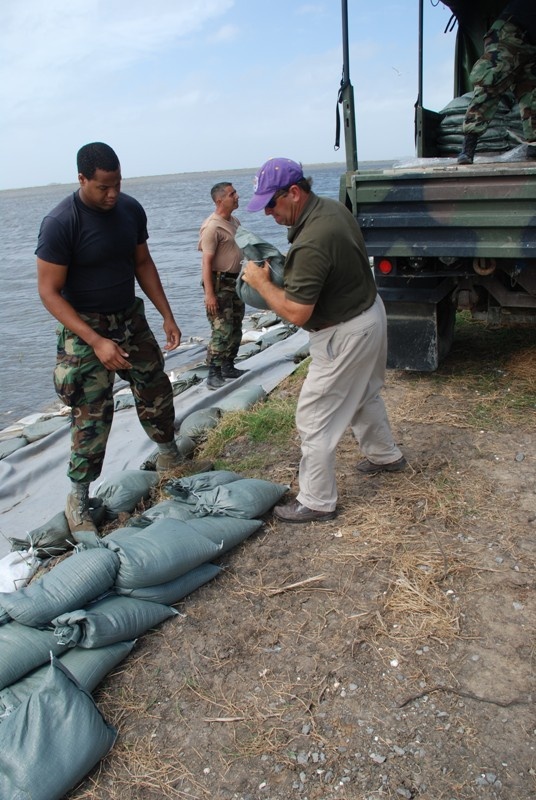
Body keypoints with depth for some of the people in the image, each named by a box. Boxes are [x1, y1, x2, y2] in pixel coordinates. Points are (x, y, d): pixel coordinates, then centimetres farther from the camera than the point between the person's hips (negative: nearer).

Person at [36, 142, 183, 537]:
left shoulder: (131, 209, -4)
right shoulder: (60, 223, -21)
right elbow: (49, 291, -19)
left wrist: (167, 316, 4)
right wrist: (96, 341, -27)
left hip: (131, 318, 5)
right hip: (85, 328, -5)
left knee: (157, 392, 13)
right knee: (92, 415, -4)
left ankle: (169, 453, 39)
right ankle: (78, 497, 13)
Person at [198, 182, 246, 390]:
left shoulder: (234, 221, 10)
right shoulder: (212, 227, -18)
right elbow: (206, 262, -22)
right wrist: (209, 293, -26)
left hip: (236, 281, 9)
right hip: (220, 283, -9)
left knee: (235, 329, 15)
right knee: (221, 331, -9)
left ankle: (228, 367, 27)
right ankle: (213, 375, -2)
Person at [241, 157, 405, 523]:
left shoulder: (311, 244, -32)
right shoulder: (332, 206, -1)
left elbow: (297, 313, -29)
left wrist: (261, 282, -15)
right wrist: (285, 270, 5)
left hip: (345, 335, -10)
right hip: (370, 311, 10)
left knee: (315, 418, 1)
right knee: (364, 394, 30)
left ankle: (317, 501, 15)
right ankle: (386, 455, 51)